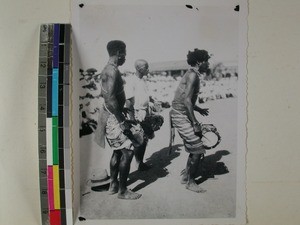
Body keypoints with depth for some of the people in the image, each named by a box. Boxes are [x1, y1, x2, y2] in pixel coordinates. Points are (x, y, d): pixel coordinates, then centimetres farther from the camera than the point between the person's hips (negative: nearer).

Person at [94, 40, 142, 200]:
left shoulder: (107, 70, 13)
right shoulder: (113, 71, -19)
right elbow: (110, 99, -27)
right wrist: (122, 121, -22)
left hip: (109, 115, 10)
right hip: (112, 116, -10)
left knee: (118, 151, 18)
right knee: (128, 150, -5)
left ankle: (113, 185, 28)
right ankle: (122, 191, 5)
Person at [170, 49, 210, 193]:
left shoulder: (191, 74, 15)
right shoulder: (193, 75, -16)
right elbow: (187, 101, -24)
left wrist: (198, 109, 27)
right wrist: (195, 123, -22)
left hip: (180, 115, 10)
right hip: (181, 116, -10)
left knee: (194, 148, 17)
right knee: (197, 150, -5)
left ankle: (186, 177, 28)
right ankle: (190, 182, 8)